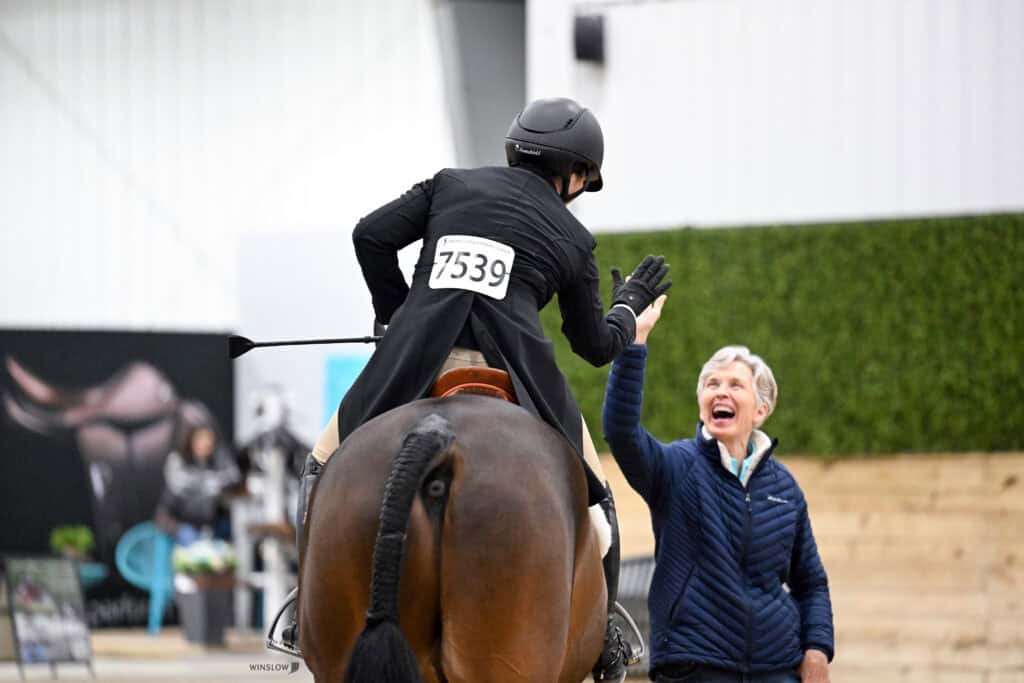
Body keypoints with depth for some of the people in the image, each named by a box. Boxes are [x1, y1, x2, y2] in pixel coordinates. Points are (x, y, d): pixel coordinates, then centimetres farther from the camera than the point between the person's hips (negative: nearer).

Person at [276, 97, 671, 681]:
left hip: (416, 359, 0)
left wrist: (397, 314, 21)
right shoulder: (573, 239, 18)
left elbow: (372, 236, 8)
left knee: (330, 458, 20)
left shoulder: (451, 185, 18)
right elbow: (597, 346, 24)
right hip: (513, 366, 0)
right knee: (588, 490, 22)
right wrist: (631, 304, 44)